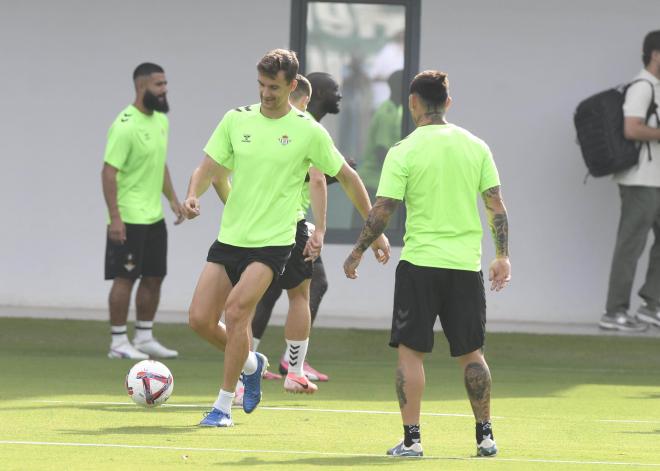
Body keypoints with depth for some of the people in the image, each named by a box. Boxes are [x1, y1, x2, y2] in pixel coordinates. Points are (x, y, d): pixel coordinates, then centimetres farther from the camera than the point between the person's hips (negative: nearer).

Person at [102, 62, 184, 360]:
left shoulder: (160, 120, 10)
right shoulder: (125, 126, -17)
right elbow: (109, 172, -19)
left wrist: (172, 198, 14)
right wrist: (115, 217, -24)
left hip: (155, 216, 9)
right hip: (129, 220, -9)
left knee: (154, 277, 11)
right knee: (125, 278, -4)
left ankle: (144, 338, 19)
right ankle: (119, 342, 1)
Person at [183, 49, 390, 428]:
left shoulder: (308, 131, -4)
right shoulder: (236, 120, 4)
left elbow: (348, 178, 5)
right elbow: (209, 170, 6)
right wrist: (194, 195, -18)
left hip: (274, 241, -4)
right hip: (230, 237, 5)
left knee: (236, 311, -22)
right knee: (200, 319, -2)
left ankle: (224, 406, -10)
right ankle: (251, 364, 28)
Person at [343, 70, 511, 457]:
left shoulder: (403, 153, -7)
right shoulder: (476, 147, 4)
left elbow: (383, 211, -7)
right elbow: (496, 204, 4)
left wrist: (357, 252, 6)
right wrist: (502, 255, 11)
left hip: (420, 264, -3)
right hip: (466, 265, 3)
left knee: (411, 351, 2)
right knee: (472, 354, 12)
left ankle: (411, 438, -4)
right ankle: (486, 436, 11)